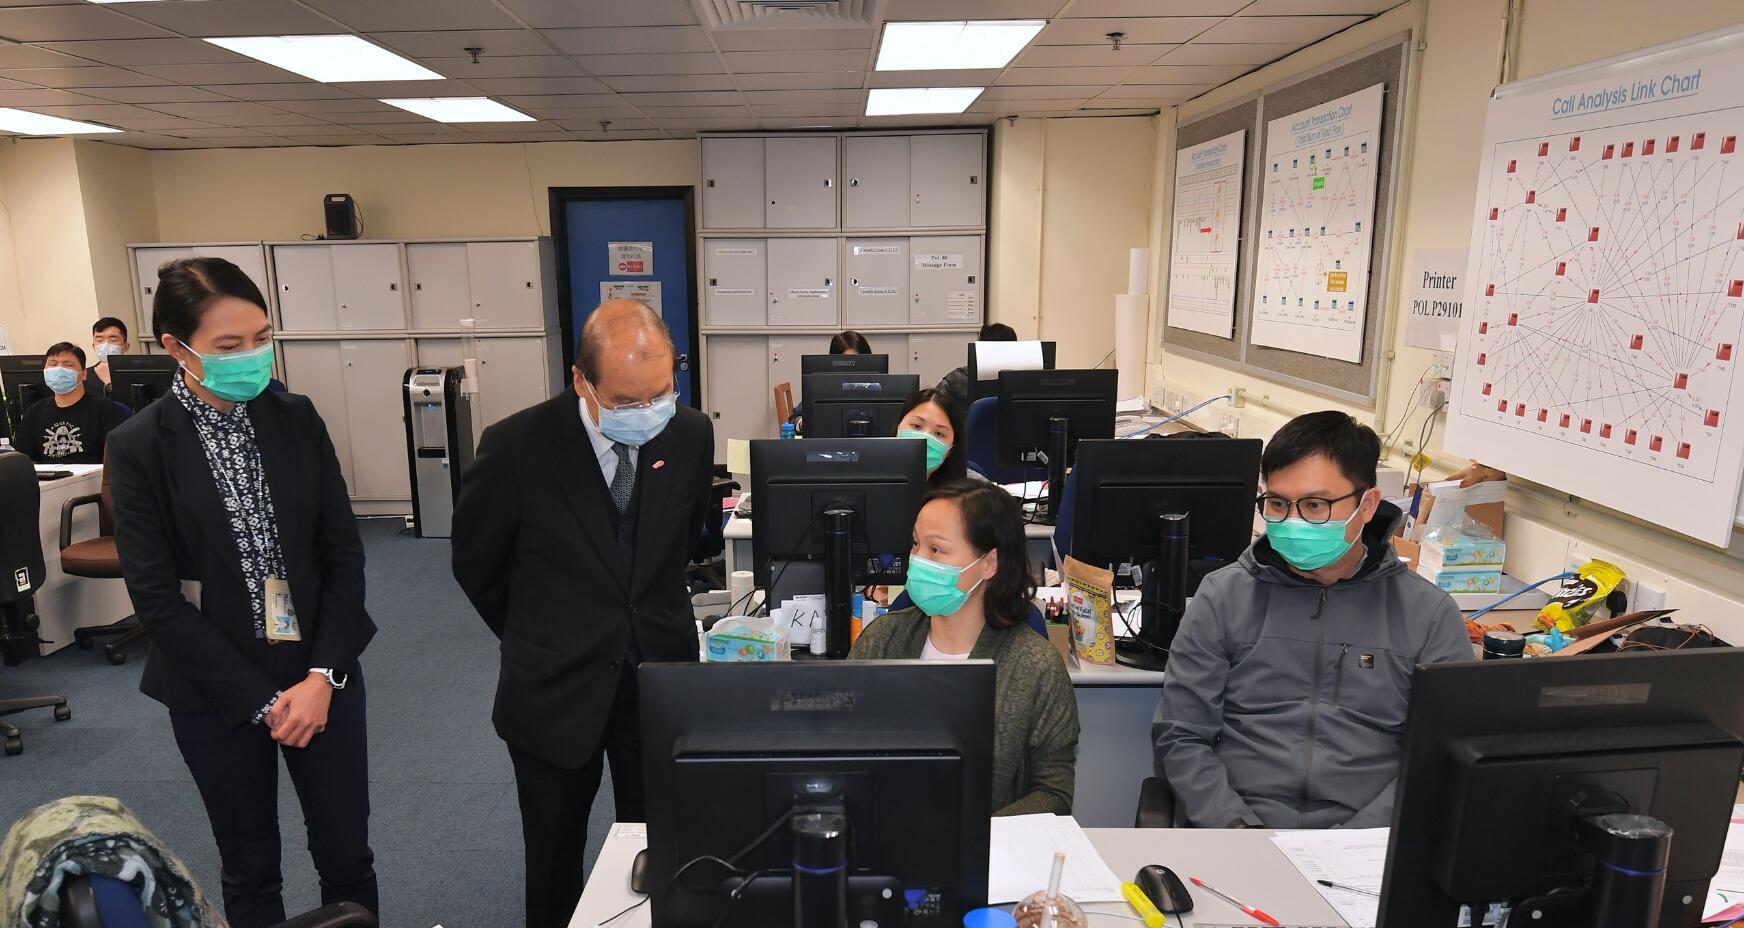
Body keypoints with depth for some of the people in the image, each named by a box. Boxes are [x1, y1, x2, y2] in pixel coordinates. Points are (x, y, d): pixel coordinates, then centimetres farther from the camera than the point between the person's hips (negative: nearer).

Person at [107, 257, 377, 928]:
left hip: (323, 674, 2)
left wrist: (325, 674, -11)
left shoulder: (296, 418, -2)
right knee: (251, 870, 15)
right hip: (216, 691, -2)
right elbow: (156, 597, -10)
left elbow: (344, 551, -2)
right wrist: (260, 699, -12)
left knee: (347, 854, 12)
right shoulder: (139, 447, -9)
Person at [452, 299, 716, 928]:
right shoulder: (517, 446, -18)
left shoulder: (692, 435, -9)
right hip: (556, 687, -1)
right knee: (555, 861, 18)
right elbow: (476, 565, -1)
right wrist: (537, 638, 9)